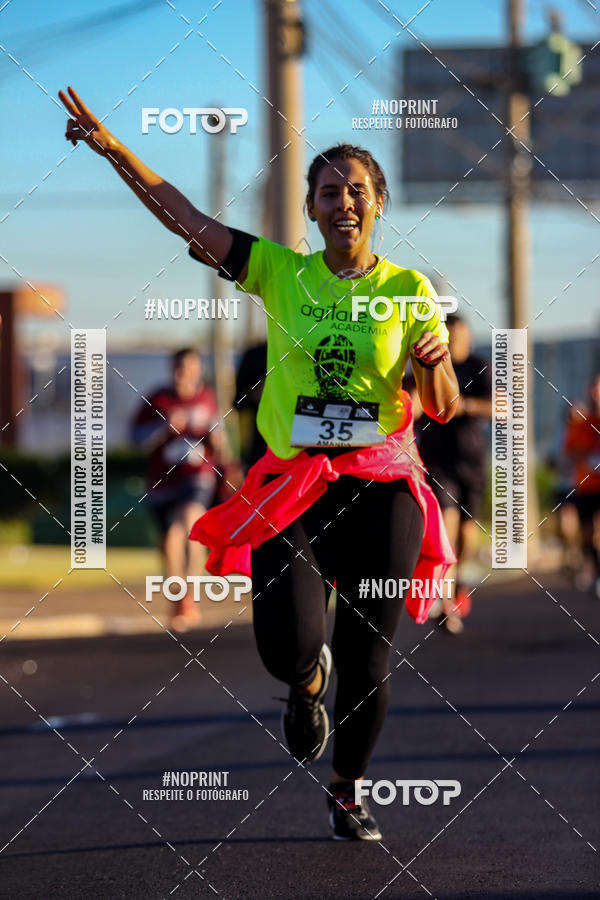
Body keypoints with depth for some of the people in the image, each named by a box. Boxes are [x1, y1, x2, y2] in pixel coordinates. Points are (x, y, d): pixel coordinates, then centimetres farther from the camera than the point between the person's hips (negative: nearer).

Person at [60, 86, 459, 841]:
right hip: (291, 486, 0)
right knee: (287, 646, -18)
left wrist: (433, 360, -18)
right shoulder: (280, 273, 4)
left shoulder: (409, 290, 3)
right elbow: (186, 219, 0)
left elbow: (444, 410, 4)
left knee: (368, 660, 1)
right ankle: (309, 679, 22)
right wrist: (112, 148, -6)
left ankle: (347, 793, 26)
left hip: (380, 488, 0)